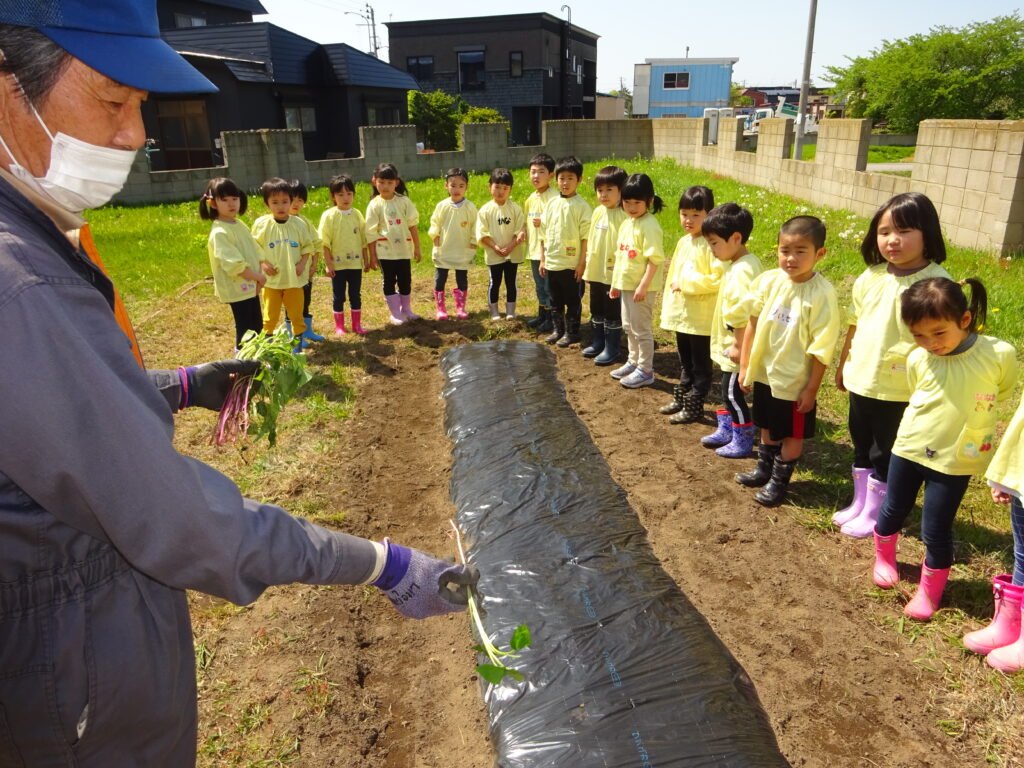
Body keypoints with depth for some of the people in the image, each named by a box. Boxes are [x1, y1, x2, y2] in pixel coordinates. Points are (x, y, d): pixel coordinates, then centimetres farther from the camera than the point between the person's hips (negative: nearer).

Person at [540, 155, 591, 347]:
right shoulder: (551, 204, 7)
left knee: (572, 300, 7)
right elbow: (544, 234, 11)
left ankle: (571, 333, 18)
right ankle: (557, 330, 29)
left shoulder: (581, 206, -8)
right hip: (552, 263, 5)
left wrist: (582, 263, -12)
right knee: (555, 300, 15)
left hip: (571, 264, -5)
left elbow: (586, 237, -9)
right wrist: (542, 259, 9)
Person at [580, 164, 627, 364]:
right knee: (596, 311, 18)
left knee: (613, 313, 4)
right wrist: (588, 265, 14)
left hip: (614, 273, -7)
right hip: (596, 271, 7)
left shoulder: (623, 215, -15)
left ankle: (612, 349, 16)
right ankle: (597, 343, 32)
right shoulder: (597, 212, 7)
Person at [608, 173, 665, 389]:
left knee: (642, 329, 1)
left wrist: (643, 286, -23)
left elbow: (655, 260, -21)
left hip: (642, 288, -9)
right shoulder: (626, 224, 9)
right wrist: (616, 282, 16)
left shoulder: (649, 226, -17)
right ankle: (633, 362, 34)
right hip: (626, 285, 9)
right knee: (629, 327, 19)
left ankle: (645, 371, 12)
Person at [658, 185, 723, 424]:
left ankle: (694, 407, 15)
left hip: (701, 318, -8)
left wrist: (687, 284, -21)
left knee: (700, 365, 6)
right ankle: (681, 399, 34)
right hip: (681, 315, 8)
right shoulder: (683, 242, 9)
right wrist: (668, 308, 15)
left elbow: (719, 279, -24)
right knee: (685, 364, 21)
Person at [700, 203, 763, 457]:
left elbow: (743, 314, -28)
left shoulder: (742, 270, -24)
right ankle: (726, 431, 33)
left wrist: (738, 346, -21)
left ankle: (743, 441, 13)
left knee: (733, 393, 1)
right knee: (728, 390, 20)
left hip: (737, 348, -10)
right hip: (730, 345, 10)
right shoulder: (741, 263, 8)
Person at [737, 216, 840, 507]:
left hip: (796, 380, -5)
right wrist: (745, 366, 5)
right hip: (765, 372, 5)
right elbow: (752, 324, 2)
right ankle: (764, 469, 43)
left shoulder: (822, 294, -22)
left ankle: (779, 481, 31)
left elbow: (822, 348, -17)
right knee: (767, 426, 24)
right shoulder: (769, 280, -8)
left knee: (792, 434, 13)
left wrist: (811, 388, -14)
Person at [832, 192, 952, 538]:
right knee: (862, 447, 20)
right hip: (861, 379, 6)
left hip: (901, 390, -5)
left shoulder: (936, 282, -18)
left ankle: (874, 513, 28)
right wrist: (843, 365, 15)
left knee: (886, 453, 10)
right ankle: (859, 502, 38)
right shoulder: (871, 276, 0)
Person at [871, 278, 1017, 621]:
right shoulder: (917, 360, -14)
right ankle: (884, 559, 47)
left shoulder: (1000, 355, -18)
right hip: (908, 448, 2)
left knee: (936, 529, 4)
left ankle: (930, 590, 28)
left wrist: (970, 417, 7)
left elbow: (1001, 394, 3)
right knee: (894, 509, 19)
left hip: (955, 460, -2)